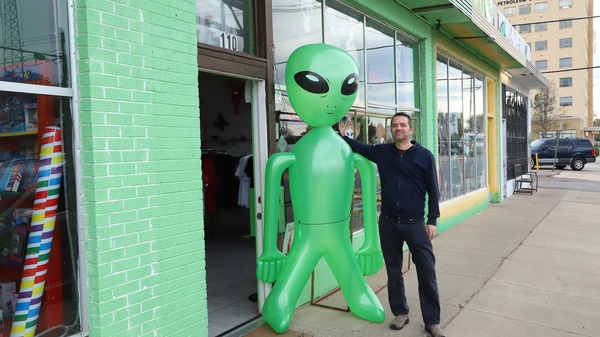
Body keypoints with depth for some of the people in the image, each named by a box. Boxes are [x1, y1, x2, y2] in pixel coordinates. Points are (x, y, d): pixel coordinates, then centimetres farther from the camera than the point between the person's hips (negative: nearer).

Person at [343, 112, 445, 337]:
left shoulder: (424, 155, -3)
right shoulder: (382, 152, 4)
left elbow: (433, 190, -1)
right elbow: (357, 146, 11)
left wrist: (432, 220, -6)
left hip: (415, 223, -2)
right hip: (388, 223, 3)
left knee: (427, 273, 1)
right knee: (394, 271, 13)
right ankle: (400, 313, 29)